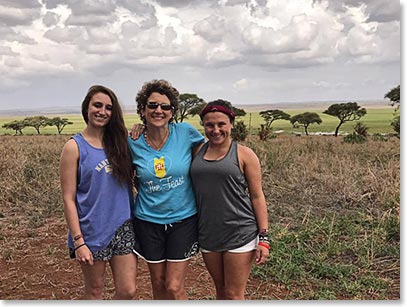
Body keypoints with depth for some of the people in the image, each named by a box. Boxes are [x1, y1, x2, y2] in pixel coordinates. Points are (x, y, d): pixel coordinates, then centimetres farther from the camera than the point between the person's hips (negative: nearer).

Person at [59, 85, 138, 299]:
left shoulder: (118, 142, 5)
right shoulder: (75, 146, -7)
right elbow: (68, 198, -8)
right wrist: (78, 241, -13)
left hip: (123, 227, 4)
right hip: (92, 232, -3)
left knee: (128, 290, 6)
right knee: (94, 290, 13)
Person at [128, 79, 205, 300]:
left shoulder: (185, 132, -11)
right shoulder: (133, 143, -6)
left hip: (183, 219, -2)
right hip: (148, 221, 2)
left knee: (174, 287, 0)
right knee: (158, 283, 16)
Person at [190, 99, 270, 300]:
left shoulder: (244, 155, -5)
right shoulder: (197, 152, 6)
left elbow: (257, 196, -3)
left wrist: (264, 238, -8)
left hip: (240, 233, -4)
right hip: (208, 233, 4)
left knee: (234, 294, 3)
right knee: (220, 289, 17)